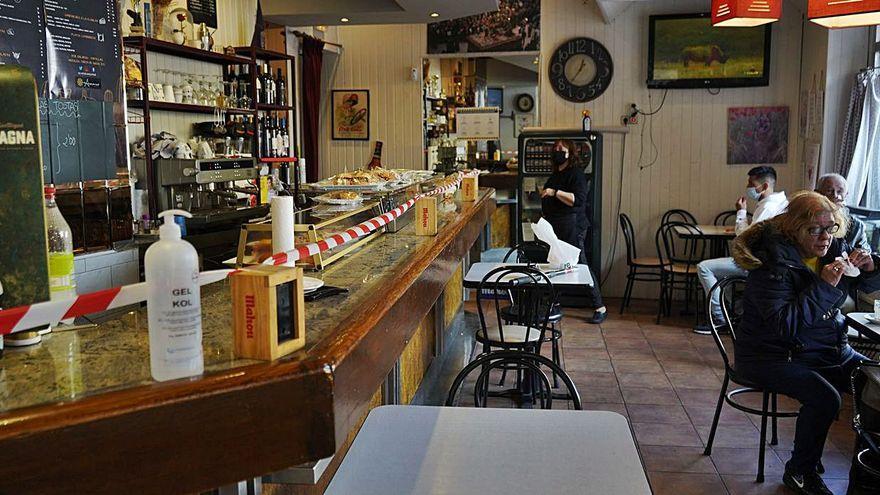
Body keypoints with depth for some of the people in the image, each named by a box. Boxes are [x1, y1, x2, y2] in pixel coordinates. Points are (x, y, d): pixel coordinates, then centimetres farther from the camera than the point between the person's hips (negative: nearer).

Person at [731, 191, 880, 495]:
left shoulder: (831, 250, 3)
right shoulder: (773, 263, -19)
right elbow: (784, 323, -28)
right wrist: (824, 286, -29)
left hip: (829, 349, 7)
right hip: (774, 355, -7)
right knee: (825, 398, -28)